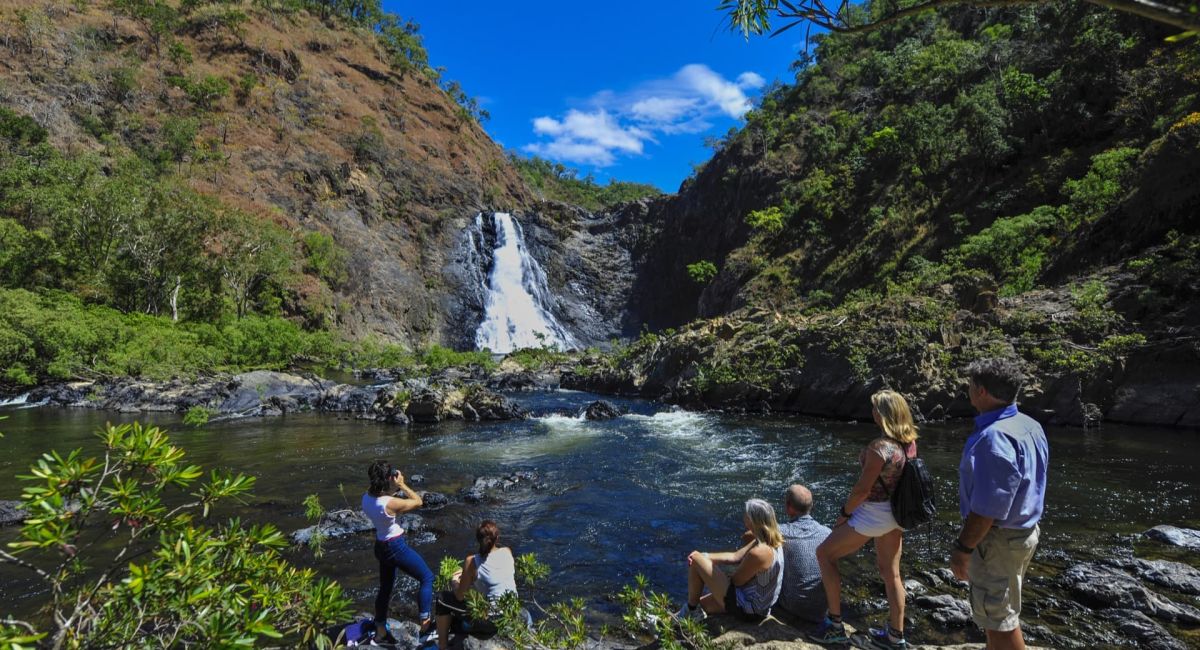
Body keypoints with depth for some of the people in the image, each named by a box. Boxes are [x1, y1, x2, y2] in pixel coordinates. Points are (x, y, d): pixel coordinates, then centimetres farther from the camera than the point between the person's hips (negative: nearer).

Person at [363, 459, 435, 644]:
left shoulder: (367, 498, -8)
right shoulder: (390, 503, -30)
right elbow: (418, 501, -18)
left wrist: (394, 488, 0)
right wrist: (402, 485, -14)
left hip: (381, 546, 8)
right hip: (396, 547, -8)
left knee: (386, 587, 24)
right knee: (427, 577, 8)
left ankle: (380, 630, 35)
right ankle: (425, 623, 12)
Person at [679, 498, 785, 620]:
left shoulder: (758, 553, -31)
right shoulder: (772, 541, -1)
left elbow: (736, 580, -17)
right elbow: (735, 556, 4)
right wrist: (704, 556, -6)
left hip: (745, 607, -10)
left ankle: (691, 610, 10)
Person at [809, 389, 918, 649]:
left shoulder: (880, 447, -26)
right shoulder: (909, 442, -1)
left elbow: (862, 489, -23)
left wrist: (844, 513, -9)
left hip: (873, 515, -8)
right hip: (896, 514, 8)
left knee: (824, 553, 6)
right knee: (891, 574, 19)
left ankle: (834, 624, 11)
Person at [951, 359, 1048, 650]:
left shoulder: (995, 436, -28)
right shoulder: (1031, 426, 4)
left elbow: (988, 506, -27)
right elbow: (1027, 486, 13)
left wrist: (963, 547, -19)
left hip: (997, 538, -10)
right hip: (1023, 531, 10)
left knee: (999, 618, 4)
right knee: (1001, 609, 23)